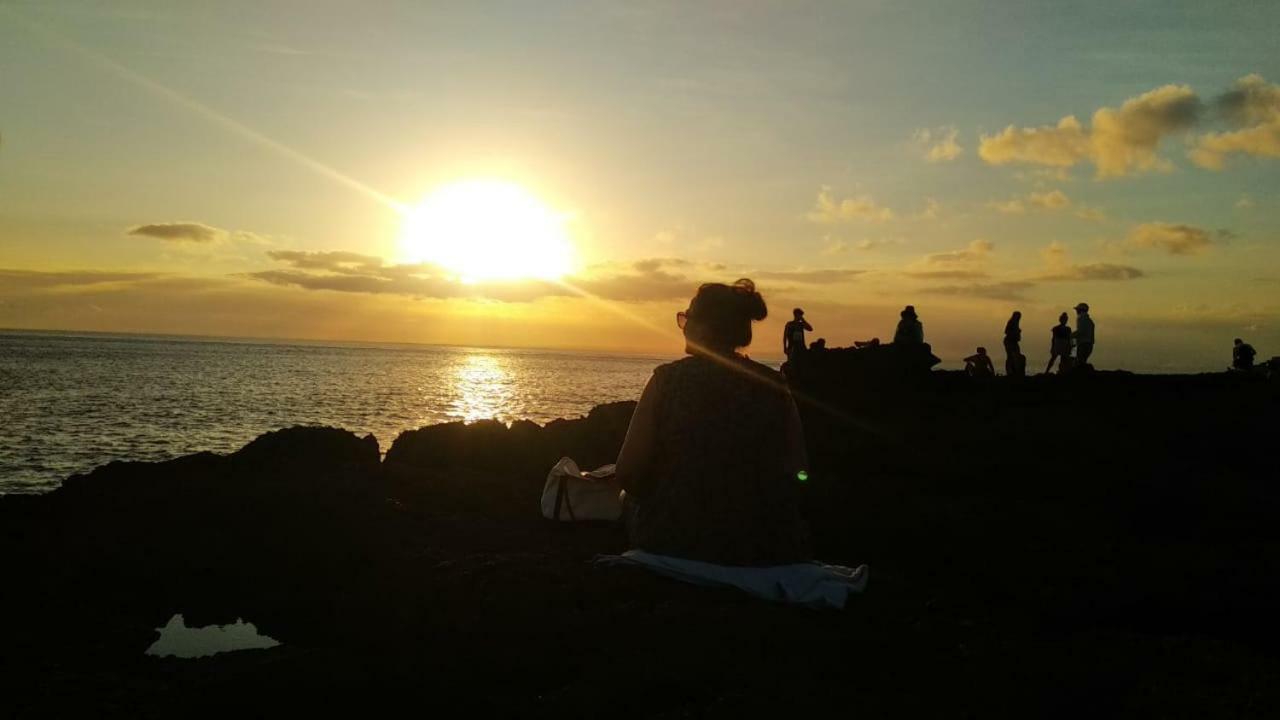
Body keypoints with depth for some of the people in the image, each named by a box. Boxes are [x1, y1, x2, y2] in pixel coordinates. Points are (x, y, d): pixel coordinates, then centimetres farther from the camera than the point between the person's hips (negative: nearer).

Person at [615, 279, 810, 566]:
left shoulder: (669, 379, -9)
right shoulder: (773, 384, -3)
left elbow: (630, 473, -10)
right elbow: (795, 467, 2)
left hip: (675, 541, -2)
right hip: (763, 548, 2)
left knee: (633, 501, 30)